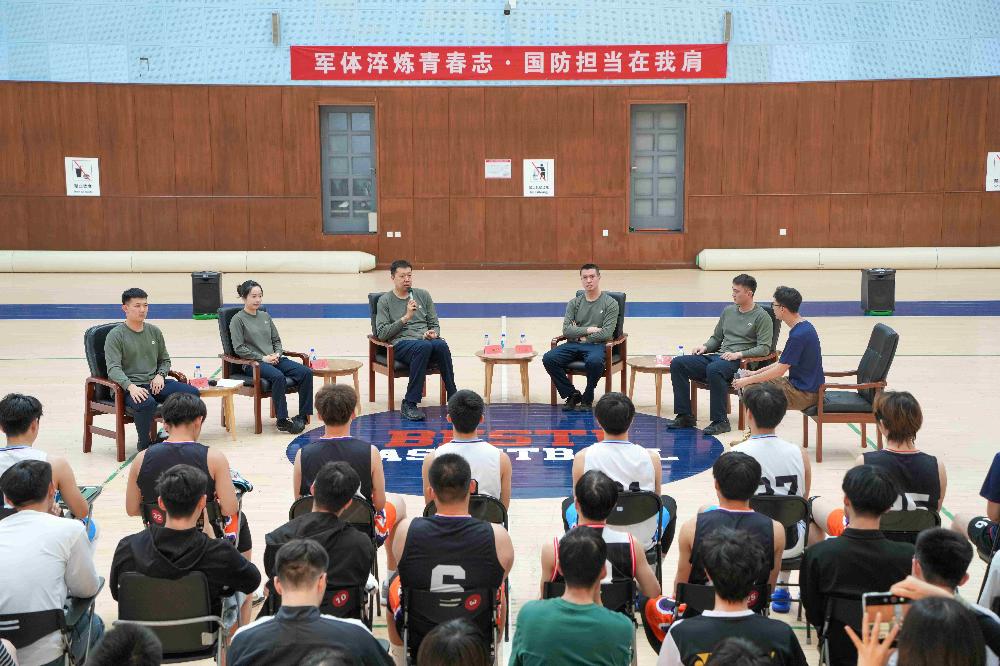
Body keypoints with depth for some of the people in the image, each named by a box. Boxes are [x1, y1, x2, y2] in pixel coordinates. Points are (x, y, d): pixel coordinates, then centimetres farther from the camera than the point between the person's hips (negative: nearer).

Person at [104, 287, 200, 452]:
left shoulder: (154, 331, 15)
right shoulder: (116, 335, -2)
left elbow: (165, 360, 25)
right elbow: (113, 368, -13)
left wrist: (160, 375, 1)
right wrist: (130, 386, -32)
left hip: (155, 383, 6)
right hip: (130, 386, -5)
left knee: (192, 393, -17)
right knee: (147, 403, -39)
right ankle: (143, 444, -13)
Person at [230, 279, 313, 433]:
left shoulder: (265, 316, 19)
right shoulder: (238, 319, 0)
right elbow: (239, 348, -8)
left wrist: (277, 354, 0)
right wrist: (262, 358, -14)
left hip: (274, 359, 6)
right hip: (253, 363, -6)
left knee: (306, 372, -18)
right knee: (278, 376, -38)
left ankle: (303, 415, -14)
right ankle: (282, 420, -29)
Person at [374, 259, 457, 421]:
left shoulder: (423, 295, 19)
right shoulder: (385, 301, 9)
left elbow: (434, 323, 20)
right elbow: (382, 333, -1)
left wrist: (433, 333, -4)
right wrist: (406, 317, -9)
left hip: (426, 339, 3)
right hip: (401, 343, -3)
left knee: (441, 345, -34)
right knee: (424, 346, -39)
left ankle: (453, 398, -31)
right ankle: (409, 405, -36)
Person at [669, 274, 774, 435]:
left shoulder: (762, 317, -1)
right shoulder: (728, 311, 20)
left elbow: (764, 348, -10)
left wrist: (739, 354, -21)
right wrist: (705, 347, 5)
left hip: (741, 362, -7)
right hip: (718, 356, 7)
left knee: (713, 369, -40)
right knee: (677, 364, -12)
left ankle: (720, 421, -28)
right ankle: (685, 416, -11)